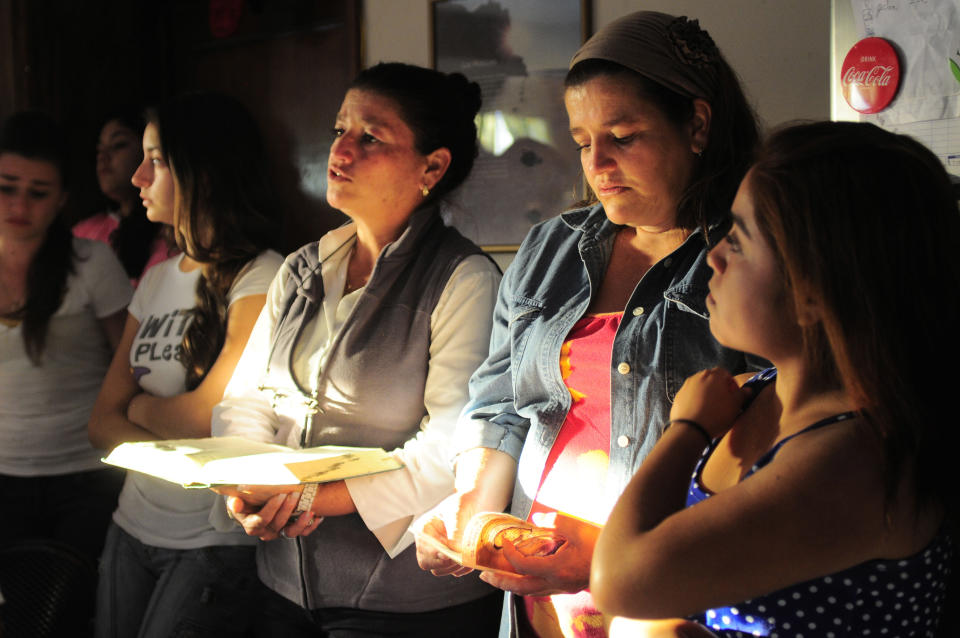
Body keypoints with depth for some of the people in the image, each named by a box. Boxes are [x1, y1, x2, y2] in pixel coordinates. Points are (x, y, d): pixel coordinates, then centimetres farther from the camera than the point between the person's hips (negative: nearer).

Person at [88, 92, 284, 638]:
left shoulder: (263, 280, -13)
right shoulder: (158, 280, 10)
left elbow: (206, 414, -19)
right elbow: (104, 422, 6)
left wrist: (140, 407, 1)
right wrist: (173, 452, -13)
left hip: (216, 545, -7)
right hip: (132, 528, 7)